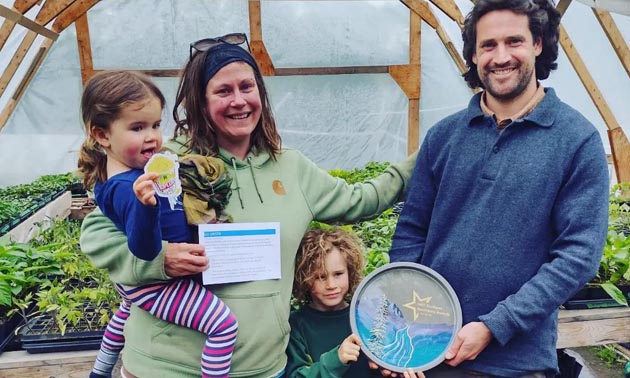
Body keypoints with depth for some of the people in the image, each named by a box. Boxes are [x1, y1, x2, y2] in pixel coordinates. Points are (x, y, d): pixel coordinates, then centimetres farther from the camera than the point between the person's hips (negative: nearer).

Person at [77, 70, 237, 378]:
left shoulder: (113, 173, -3)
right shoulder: (129, 188, -33)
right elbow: (145, 250, -40)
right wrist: (145, 205, -55)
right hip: (155, 285, -10)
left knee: (129, 309, 42)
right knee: (224, 323, -19)